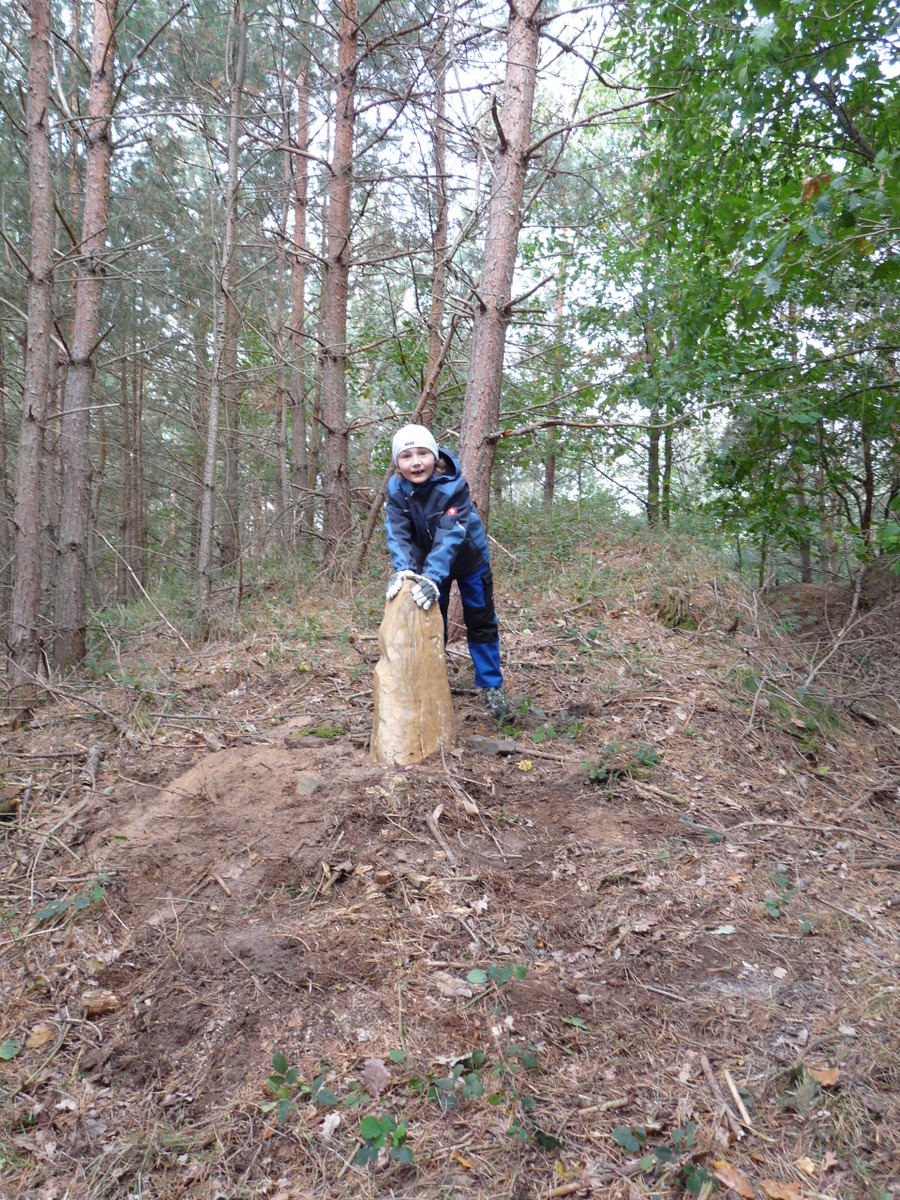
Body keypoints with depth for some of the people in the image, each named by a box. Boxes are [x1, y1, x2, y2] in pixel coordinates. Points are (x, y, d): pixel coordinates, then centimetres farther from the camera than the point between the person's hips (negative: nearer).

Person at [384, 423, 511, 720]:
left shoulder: (453, 484, -33)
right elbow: (397, 533, -29)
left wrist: (433, 576, -53)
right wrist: (403, 569, -47)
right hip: (428, 563, 3)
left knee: (480, 623, 6)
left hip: (469, 559, -3)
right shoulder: (396, 489, -22)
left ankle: (491, 686, 19)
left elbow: (450, 533, -42)